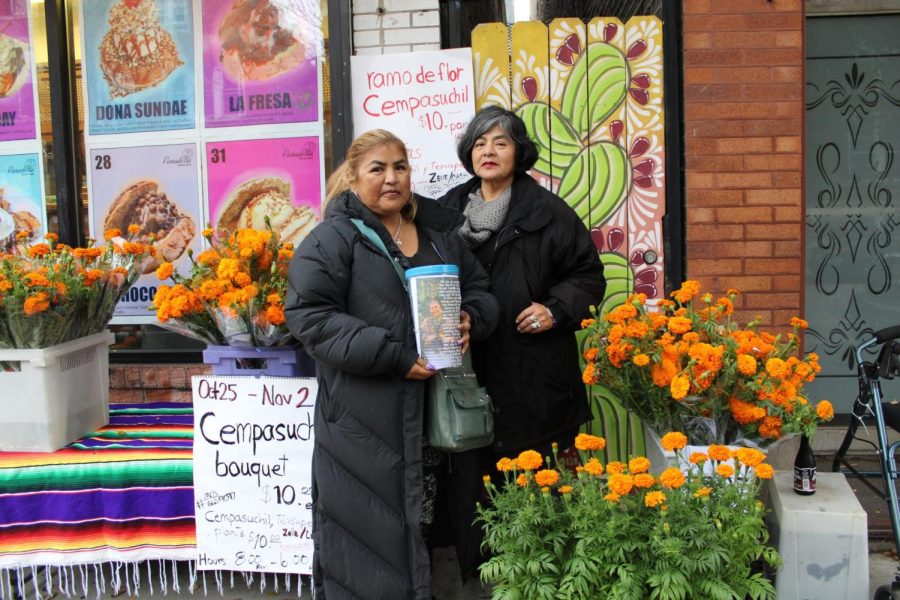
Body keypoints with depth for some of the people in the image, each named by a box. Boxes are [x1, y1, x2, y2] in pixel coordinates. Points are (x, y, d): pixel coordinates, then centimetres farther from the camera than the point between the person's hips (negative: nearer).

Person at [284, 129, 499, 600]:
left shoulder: (439, 232, 13)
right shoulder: (332, 238, -7)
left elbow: (479, 289, 21)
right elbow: (309, 315, -15)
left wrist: (470, 320, -4)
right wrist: (395, 357, -20)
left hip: (434, 407, 6)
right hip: (362, 415, -5)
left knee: (424, 519, 13)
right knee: (368, 525, 0)